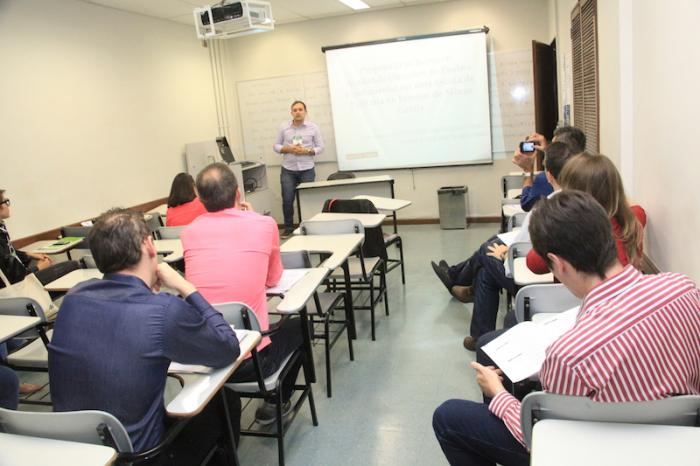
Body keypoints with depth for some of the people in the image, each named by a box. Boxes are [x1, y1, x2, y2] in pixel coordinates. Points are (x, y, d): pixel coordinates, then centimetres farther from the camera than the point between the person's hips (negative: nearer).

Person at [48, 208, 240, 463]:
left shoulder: (74, 297, -9)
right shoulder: (165, 311, -27)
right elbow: (229, 350, -11)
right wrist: (186, 288, -8)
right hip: (134, 453, -5)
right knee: (224, 401, 18)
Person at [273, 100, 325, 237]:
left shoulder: (313, 127, 1)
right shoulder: (283, 127, 3)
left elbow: (320, 147, 2)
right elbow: (276, 146, 6)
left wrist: (307, 151, -15)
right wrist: (289, 149, -12)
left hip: (307, 170, -1)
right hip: (288, 170, 1)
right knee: (287, 199, -2)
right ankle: (288, 227, 14)